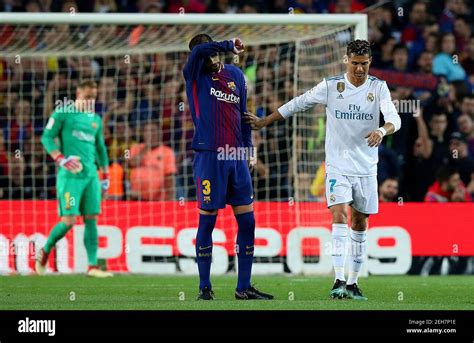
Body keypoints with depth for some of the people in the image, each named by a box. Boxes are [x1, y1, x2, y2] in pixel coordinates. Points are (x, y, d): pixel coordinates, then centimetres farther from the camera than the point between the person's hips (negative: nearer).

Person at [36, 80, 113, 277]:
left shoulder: (96, 120, 18)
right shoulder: (63, 113, 0)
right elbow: (47, 137, -4)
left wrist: (105, 176, 23)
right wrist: (61, 159, -18)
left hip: (91, 175, 6)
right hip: (70, 175, -6)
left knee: (91, 220, -1)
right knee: (68, 220, -10)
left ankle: (92, 266, -2)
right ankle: (45, 252, 13)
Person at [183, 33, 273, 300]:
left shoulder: (236, 75, 12)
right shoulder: (195, 76, -1)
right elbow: (199, 51, -23)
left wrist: (249, 149, 14)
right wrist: (230, 46, -15)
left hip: (236, 157, 5)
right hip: (209, 156, -5)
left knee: (247, 221, 3)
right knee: (207, 221, -2)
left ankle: (244, 287, 9)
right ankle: (205, 287, 7)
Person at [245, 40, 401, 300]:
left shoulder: (378, 87, -2)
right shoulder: (331, 86, -4)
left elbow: (394, 118, -15)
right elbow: (298, 104, 6)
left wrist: (382, 130, -38)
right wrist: (264, 121, 9)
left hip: (366, 168, 2)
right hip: (337, 165, -2)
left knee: (360, 223, 9)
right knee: (340, 216, -18)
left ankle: (352, 283, 20)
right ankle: (338, 281, -24)